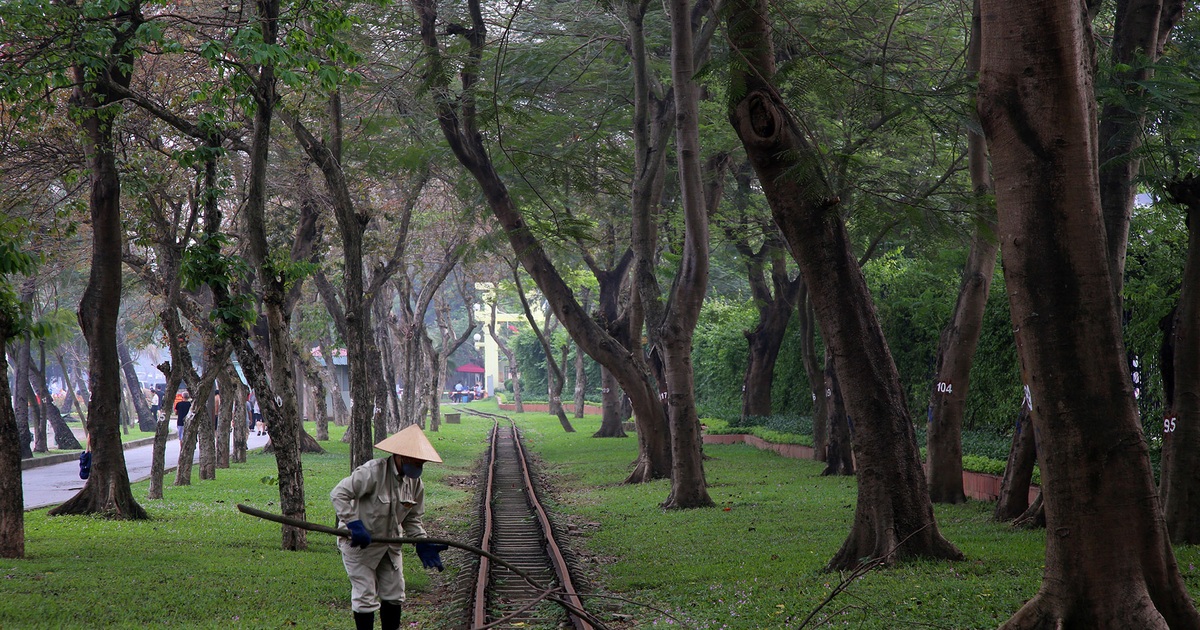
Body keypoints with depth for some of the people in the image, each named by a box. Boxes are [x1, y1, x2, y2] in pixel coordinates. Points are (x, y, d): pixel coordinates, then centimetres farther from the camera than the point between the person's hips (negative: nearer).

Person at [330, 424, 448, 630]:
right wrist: (354, 524, -32)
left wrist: (422, 544, -6)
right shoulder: (373, 472, -26)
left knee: (394, 595, 12)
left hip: (390, 542, 7)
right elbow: (338, 494, -27)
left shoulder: (415, 482, -3)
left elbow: (412, 518, 8)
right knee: (365, 597, -4)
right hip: (359, 543, -7)